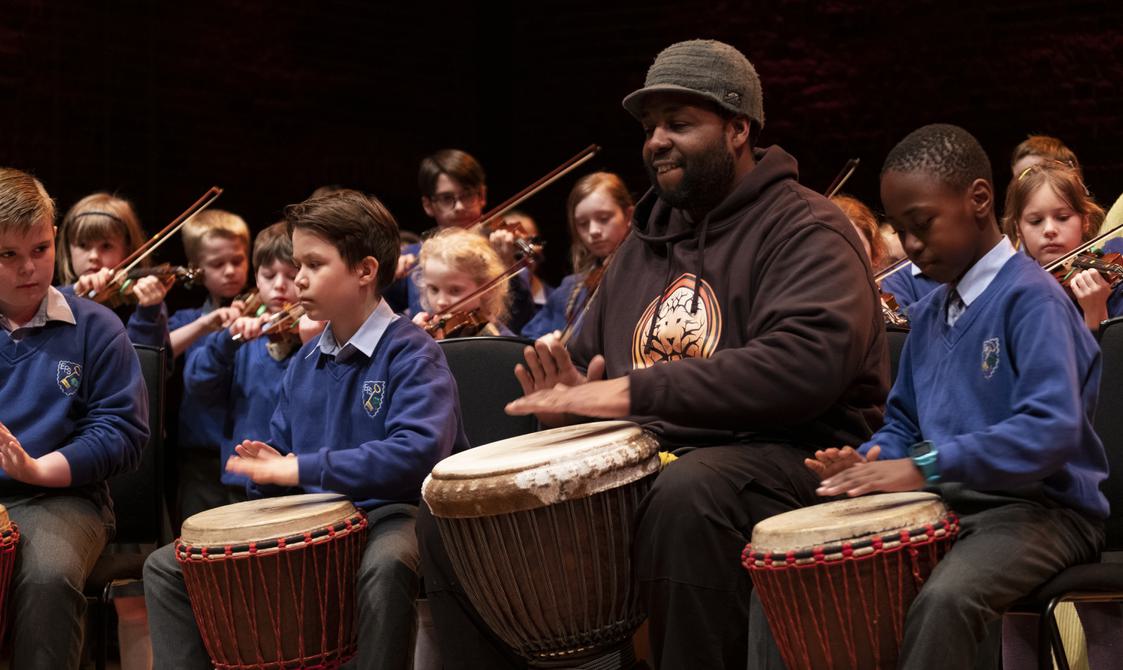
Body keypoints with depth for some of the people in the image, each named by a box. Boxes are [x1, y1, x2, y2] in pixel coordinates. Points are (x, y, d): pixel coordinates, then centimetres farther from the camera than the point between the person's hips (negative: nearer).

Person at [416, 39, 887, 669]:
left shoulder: (806, 231, -5)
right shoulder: (645, 243, 21)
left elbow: (805, 364, -23)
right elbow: (589, 355, 28)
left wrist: (633, 391, -25)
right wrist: (567, 398, 0)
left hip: (780, 456, -7)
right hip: (637, 463, 7)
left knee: (687, 496, -41)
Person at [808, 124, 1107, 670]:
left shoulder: (1031, 299, -13)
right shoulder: (929, 314, 14)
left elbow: (1053, 431, -26)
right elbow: (904, 424, 22)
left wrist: (927, 467, -29)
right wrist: (870, 464, -2)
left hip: (1038, 508, -8)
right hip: (944, 505, 8)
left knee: (945, 599, -38)